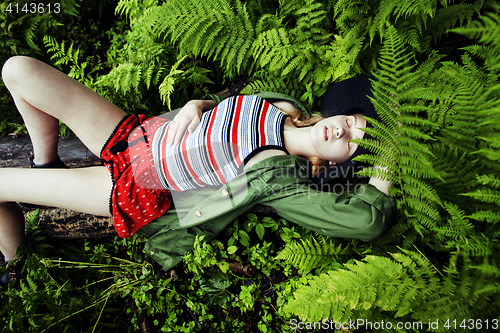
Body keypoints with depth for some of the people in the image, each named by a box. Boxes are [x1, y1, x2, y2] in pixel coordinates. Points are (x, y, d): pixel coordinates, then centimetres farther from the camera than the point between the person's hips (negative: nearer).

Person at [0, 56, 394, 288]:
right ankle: (46, 166, 27)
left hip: (135, 188, -6)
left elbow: (367, 222, -33)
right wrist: (196, 105, -9)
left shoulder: (280, 177, -25)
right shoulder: (285, 105, -4)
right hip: (139, 130, 6)